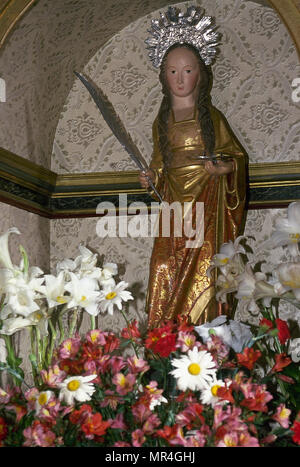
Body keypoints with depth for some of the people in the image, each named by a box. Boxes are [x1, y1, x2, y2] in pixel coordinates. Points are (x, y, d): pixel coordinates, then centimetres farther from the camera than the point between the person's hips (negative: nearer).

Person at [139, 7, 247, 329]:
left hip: (207, 204, -3)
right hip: (174, 206, 3)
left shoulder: (211, 115, 5)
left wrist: (224, 168, -11)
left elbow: (237, 154, 9)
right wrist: (151, 177, 1)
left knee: (202, 276, -11)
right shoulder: (162, 121, 14)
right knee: (165, 276, -6)